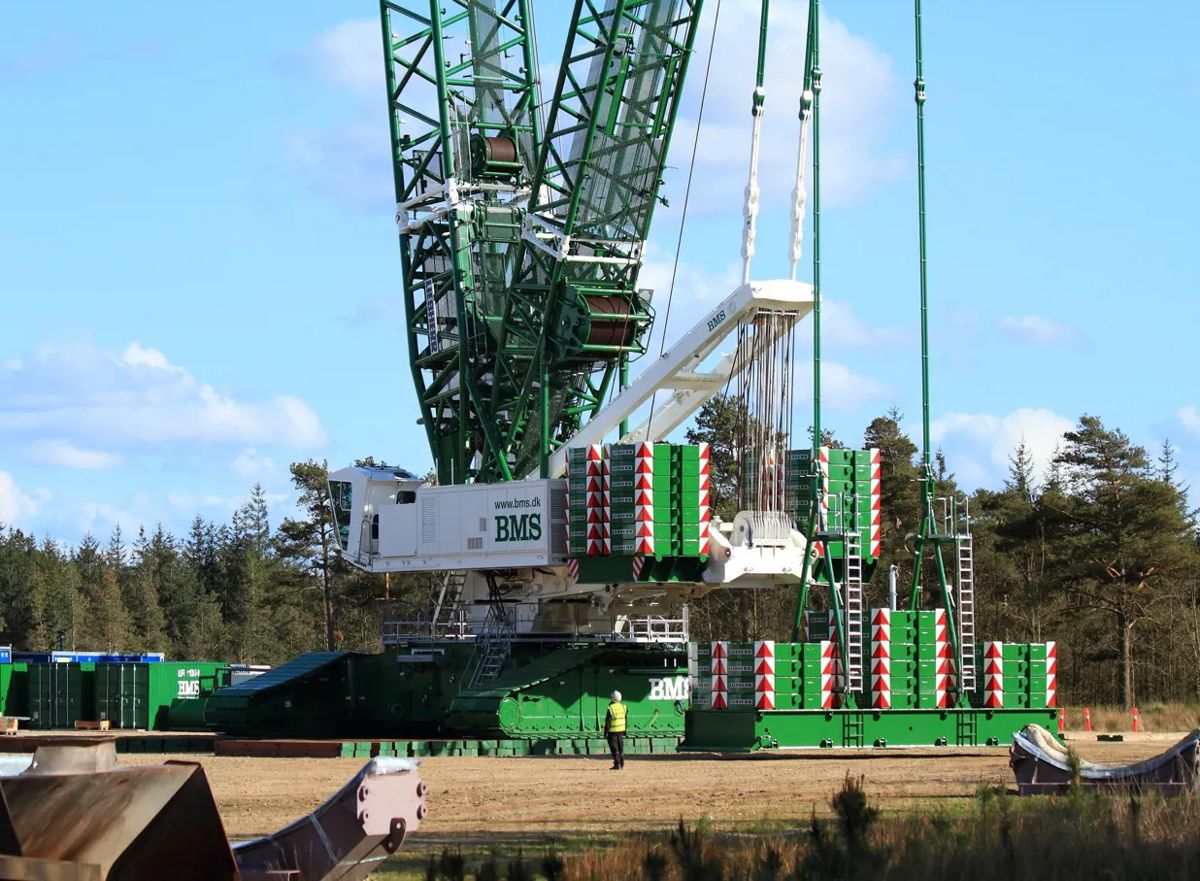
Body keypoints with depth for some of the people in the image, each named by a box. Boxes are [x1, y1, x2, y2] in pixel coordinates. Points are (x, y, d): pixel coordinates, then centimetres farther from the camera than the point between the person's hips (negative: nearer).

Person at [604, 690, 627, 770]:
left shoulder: (611, 708, -17)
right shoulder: (623, 707, 2)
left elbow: (608, 721, -16)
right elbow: (625, 719, 10)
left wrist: (606, 731, -8)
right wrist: (625, 730, 19)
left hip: (613, 730, -6)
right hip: (621, 730, 6)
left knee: (614, 748, -1)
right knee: (621, 747, 16)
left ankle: (617, 765, -3)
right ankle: (622, 763, 20)